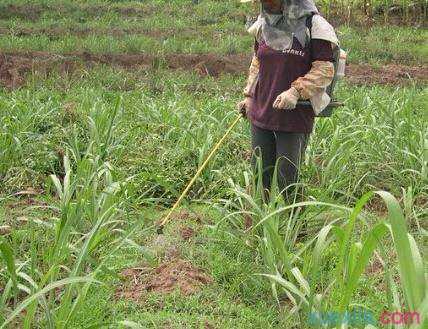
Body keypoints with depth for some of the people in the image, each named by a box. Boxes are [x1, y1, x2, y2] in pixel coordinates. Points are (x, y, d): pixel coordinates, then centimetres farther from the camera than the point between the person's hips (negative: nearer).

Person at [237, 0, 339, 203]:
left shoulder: (314, 26, -10)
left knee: (288, 180, 1)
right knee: (259, 177, 12)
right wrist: (249, 96, 19)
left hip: (295, 117, -5)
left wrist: (296, 91, -22)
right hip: (260, 115, 6)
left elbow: (325, 70, -11)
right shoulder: (263, 26, 9)